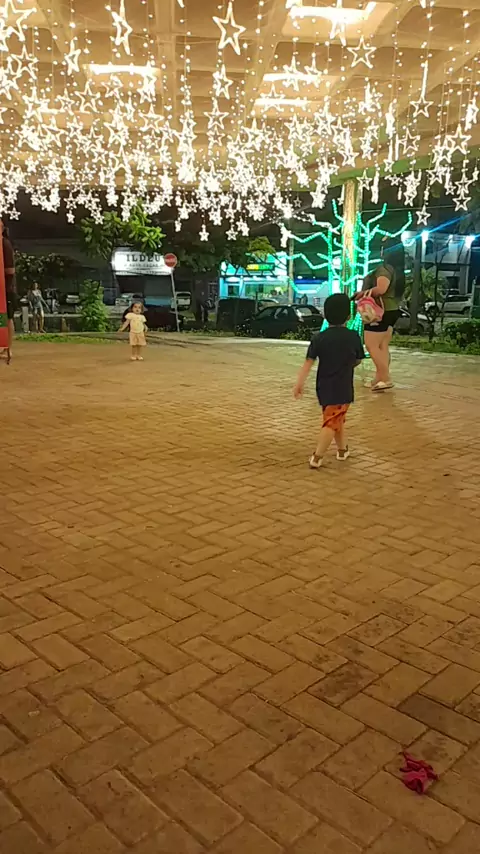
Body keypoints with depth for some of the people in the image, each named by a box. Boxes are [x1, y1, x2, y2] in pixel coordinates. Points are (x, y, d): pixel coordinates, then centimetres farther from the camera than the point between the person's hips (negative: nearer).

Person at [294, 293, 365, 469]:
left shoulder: (319, 338, -5)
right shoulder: (353, 337, -6)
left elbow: (308, 362, -10)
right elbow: (358, 361, 7)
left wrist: (299, 383, -10)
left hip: (324, 386, 3)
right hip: (342, 388, -3)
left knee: (336, 419, 21)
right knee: (332, 422, 0)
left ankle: (343, 449, 35)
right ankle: (317, 457, -6)